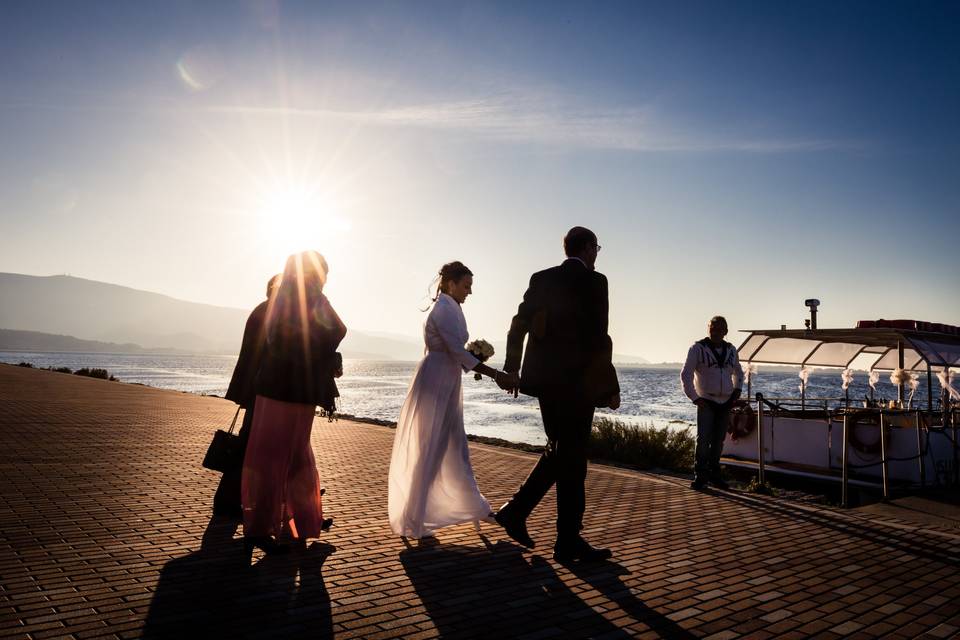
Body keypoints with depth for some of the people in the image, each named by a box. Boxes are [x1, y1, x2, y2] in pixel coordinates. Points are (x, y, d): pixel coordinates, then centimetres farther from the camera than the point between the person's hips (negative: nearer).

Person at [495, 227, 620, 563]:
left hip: (545, 379, 7)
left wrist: (512, 369, 19)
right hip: (577, 382, -6)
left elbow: (518, 326, 9)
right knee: (572, 460, 3)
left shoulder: (541, 279, 9)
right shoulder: (594, 281, -8)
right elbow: (598, 338, -13)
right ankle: (569, 542, 13)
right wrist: (611, 387, -6)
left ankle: (515, 511, 17)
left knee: (559, 451, 20)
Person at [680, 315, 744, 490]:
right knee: (703, 439, -12)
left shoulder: (731, 350, 9)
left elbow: (738, 373, 26)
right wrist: (694, 397, -13)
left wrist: (737, 389, 9)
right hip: (706, 401, -4)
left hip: (725, 402, 4)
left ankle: (714, 475, 20)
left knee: (719, 440, 9)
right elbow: (685, 374, -7)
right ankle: (700, 476, -4)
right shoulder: (698, 348, -6)